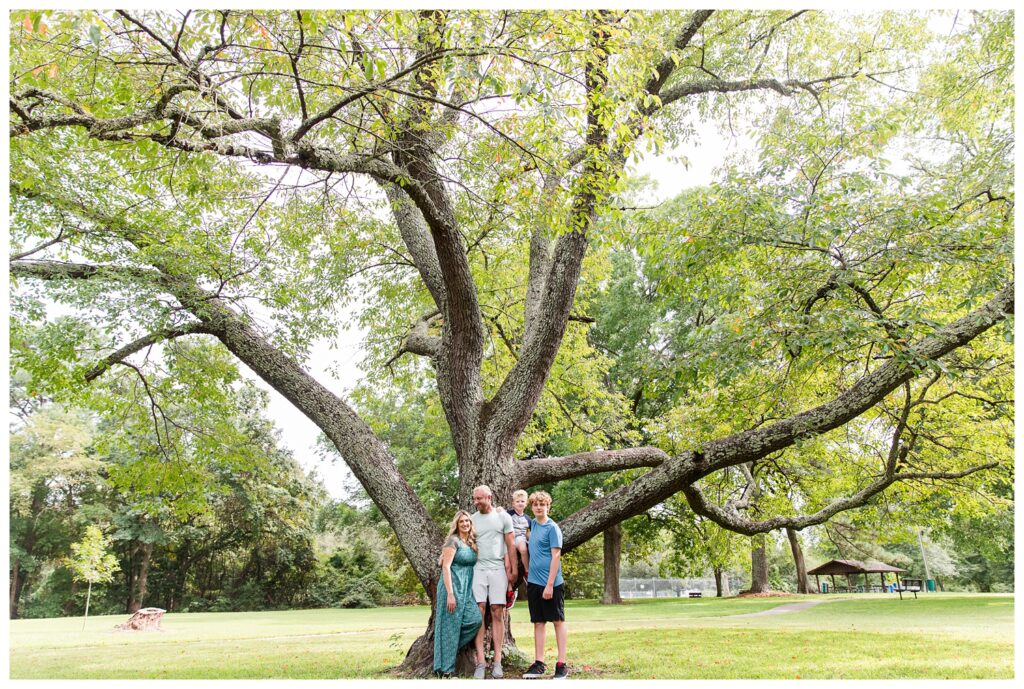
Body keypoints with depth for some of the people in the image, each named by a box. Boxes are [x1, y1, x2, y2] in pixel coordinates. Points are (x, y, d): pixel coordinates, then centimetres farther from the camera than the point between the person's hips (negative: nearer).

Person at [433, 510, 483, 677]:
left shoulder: (472, 543, 13)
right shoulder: (453, 541, -9)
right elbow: (446, 567, -15)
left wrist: (468, 590, 10)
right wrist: (450, 594, -20)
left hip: (467, 589, 7)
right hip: (452, 586, -7)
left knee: (475, 619, -9)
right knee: (450, 626, -3)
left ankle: (449, 647, 11)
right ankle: (445, 668, 8)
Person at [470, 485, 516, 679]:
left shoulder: (503, 517, 3)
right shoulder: (472, 519, 8)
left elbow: (510, 544, 5)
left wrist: (513, 569, 2)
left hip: (498, 569, -1)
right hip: (478, 569, 1)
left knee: (497, 614, 0)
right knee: (479, 613, -4)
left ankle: (497, 662, 5)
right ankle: (480, 662, -2)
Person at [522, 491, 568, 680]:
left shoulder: (552, 528, -10)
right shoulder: (533, 524, 9)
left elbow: (556, 556, -15)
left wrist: (550, 584, -19)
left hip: (551, 583, -6)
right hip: (533, 582, 7)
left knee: (558, 621, 2)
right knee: (538, 622, 9)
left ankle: (562, 664, 7)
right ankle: (539, 664, 14)